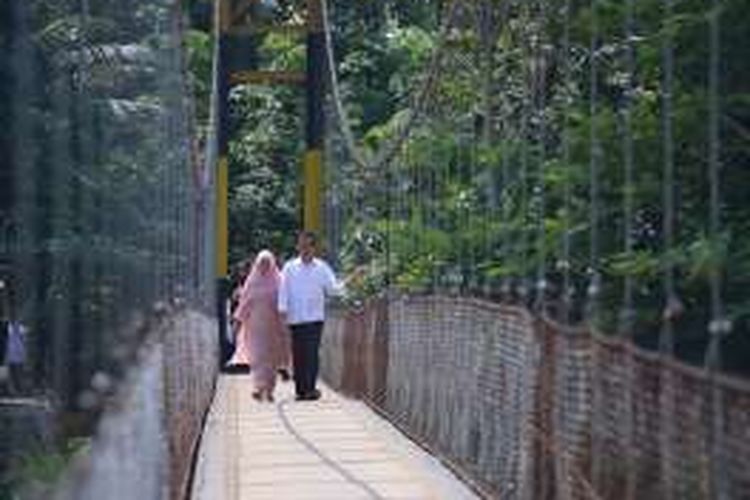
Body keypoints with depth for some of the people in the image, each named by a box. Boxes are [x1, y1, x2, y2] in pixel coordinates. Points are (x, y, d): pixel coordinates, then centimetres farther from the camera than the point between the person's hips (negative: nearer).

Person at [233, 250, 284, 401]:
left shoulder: (277, 281, 2)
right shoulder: (252, 281, 5)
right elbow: (244, 302, 8)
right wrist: (240, 320, 4)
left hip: (272, 324, 0)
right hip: (255, 324, 0)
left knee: (271, 357, 3)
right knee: (257, 355, -9)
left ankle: (269, 389, 10)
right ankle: (259, 387, -16)